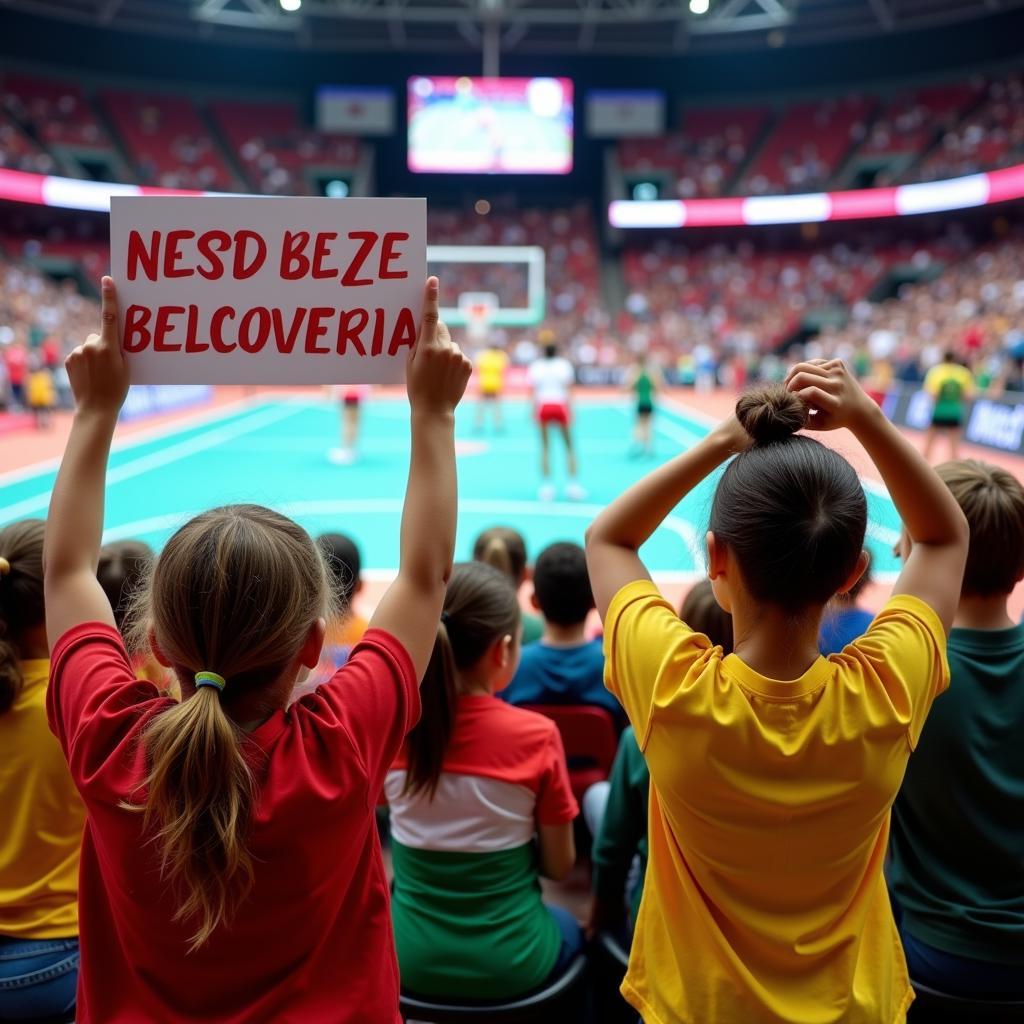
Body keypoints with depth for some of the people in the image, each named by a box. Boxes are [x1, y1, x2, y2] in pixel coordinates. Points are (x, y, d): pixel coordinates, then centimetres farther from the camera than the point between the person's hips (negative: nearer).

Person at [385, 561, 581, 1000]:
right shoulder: (536, 736, -21)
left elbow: (405, 836, 4)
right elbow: (559, 866, -8)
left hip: (411, 958, 3)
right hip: (508, 964, -2)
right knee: (567, 927, 32)